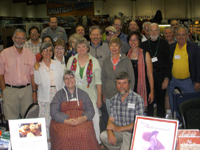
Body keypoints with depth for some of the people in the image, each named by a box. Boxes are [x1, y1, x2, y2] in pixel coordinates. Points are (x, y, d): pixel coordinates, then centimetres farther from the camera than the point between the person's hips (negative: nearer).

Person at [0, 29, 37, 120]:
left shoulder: (30, 54, 8)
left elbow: (32, 74, 8)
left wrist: (34, 91, 3)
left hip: (27, 89, 2)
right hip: (10, 90, -1)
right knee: (11, 120, 1)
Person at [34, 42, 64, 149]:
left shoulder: (57, 64, 10)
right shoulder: (38, 66, 5)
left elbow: (63, 78, 7)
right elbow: (38, 82, -8)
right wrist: (36, 69, -15)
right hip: (45, 97, -1)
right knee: (46, 117, -1)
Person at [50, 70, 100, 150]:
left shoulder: (83, 94, 16)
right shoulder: (59, 94, 12)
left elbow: (91, 110, 9)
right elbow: (54, 112, 1)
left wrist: (83, 118, -14)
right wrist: (67, 121, -16)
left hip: (81, 121, 1)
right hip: (63, 122, -1)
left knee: (84, 133, -31)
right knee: (65, 135, -31)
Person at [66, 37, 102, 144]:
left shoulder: (94, 61, 0)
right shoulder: (71, 60, 6)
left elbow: (98, 81, 0)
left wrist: (99, 98, -4)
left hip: (90, 95, -1)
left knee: (94, 119, -3)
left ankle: (97, 142, 13)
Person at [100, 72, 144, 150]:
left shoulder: (137, 99, -9)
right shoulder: (114, 99, 7)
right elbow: (111, 120, 5)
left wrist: (119, 128, -15)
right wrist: (110, 132, -16)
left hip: (132, 133, -6)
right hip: (118, 132, 6)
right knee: (103, 136, -20)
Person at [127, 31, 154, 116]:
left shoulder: (145, 54, 0)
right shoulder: (126, 55, 9)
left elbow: (150, 74, -1)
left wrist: (152, 91, -7)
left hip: (143, 88, -3)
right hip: (130, 89, 3)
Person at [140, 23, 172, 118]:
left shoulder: (164, 44, 4)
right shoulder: (144, 44, 9)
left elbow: (169, 62, 1)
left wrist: (166, 78, -7)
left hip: (161, 75, -1)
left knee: (160, 101, 5)